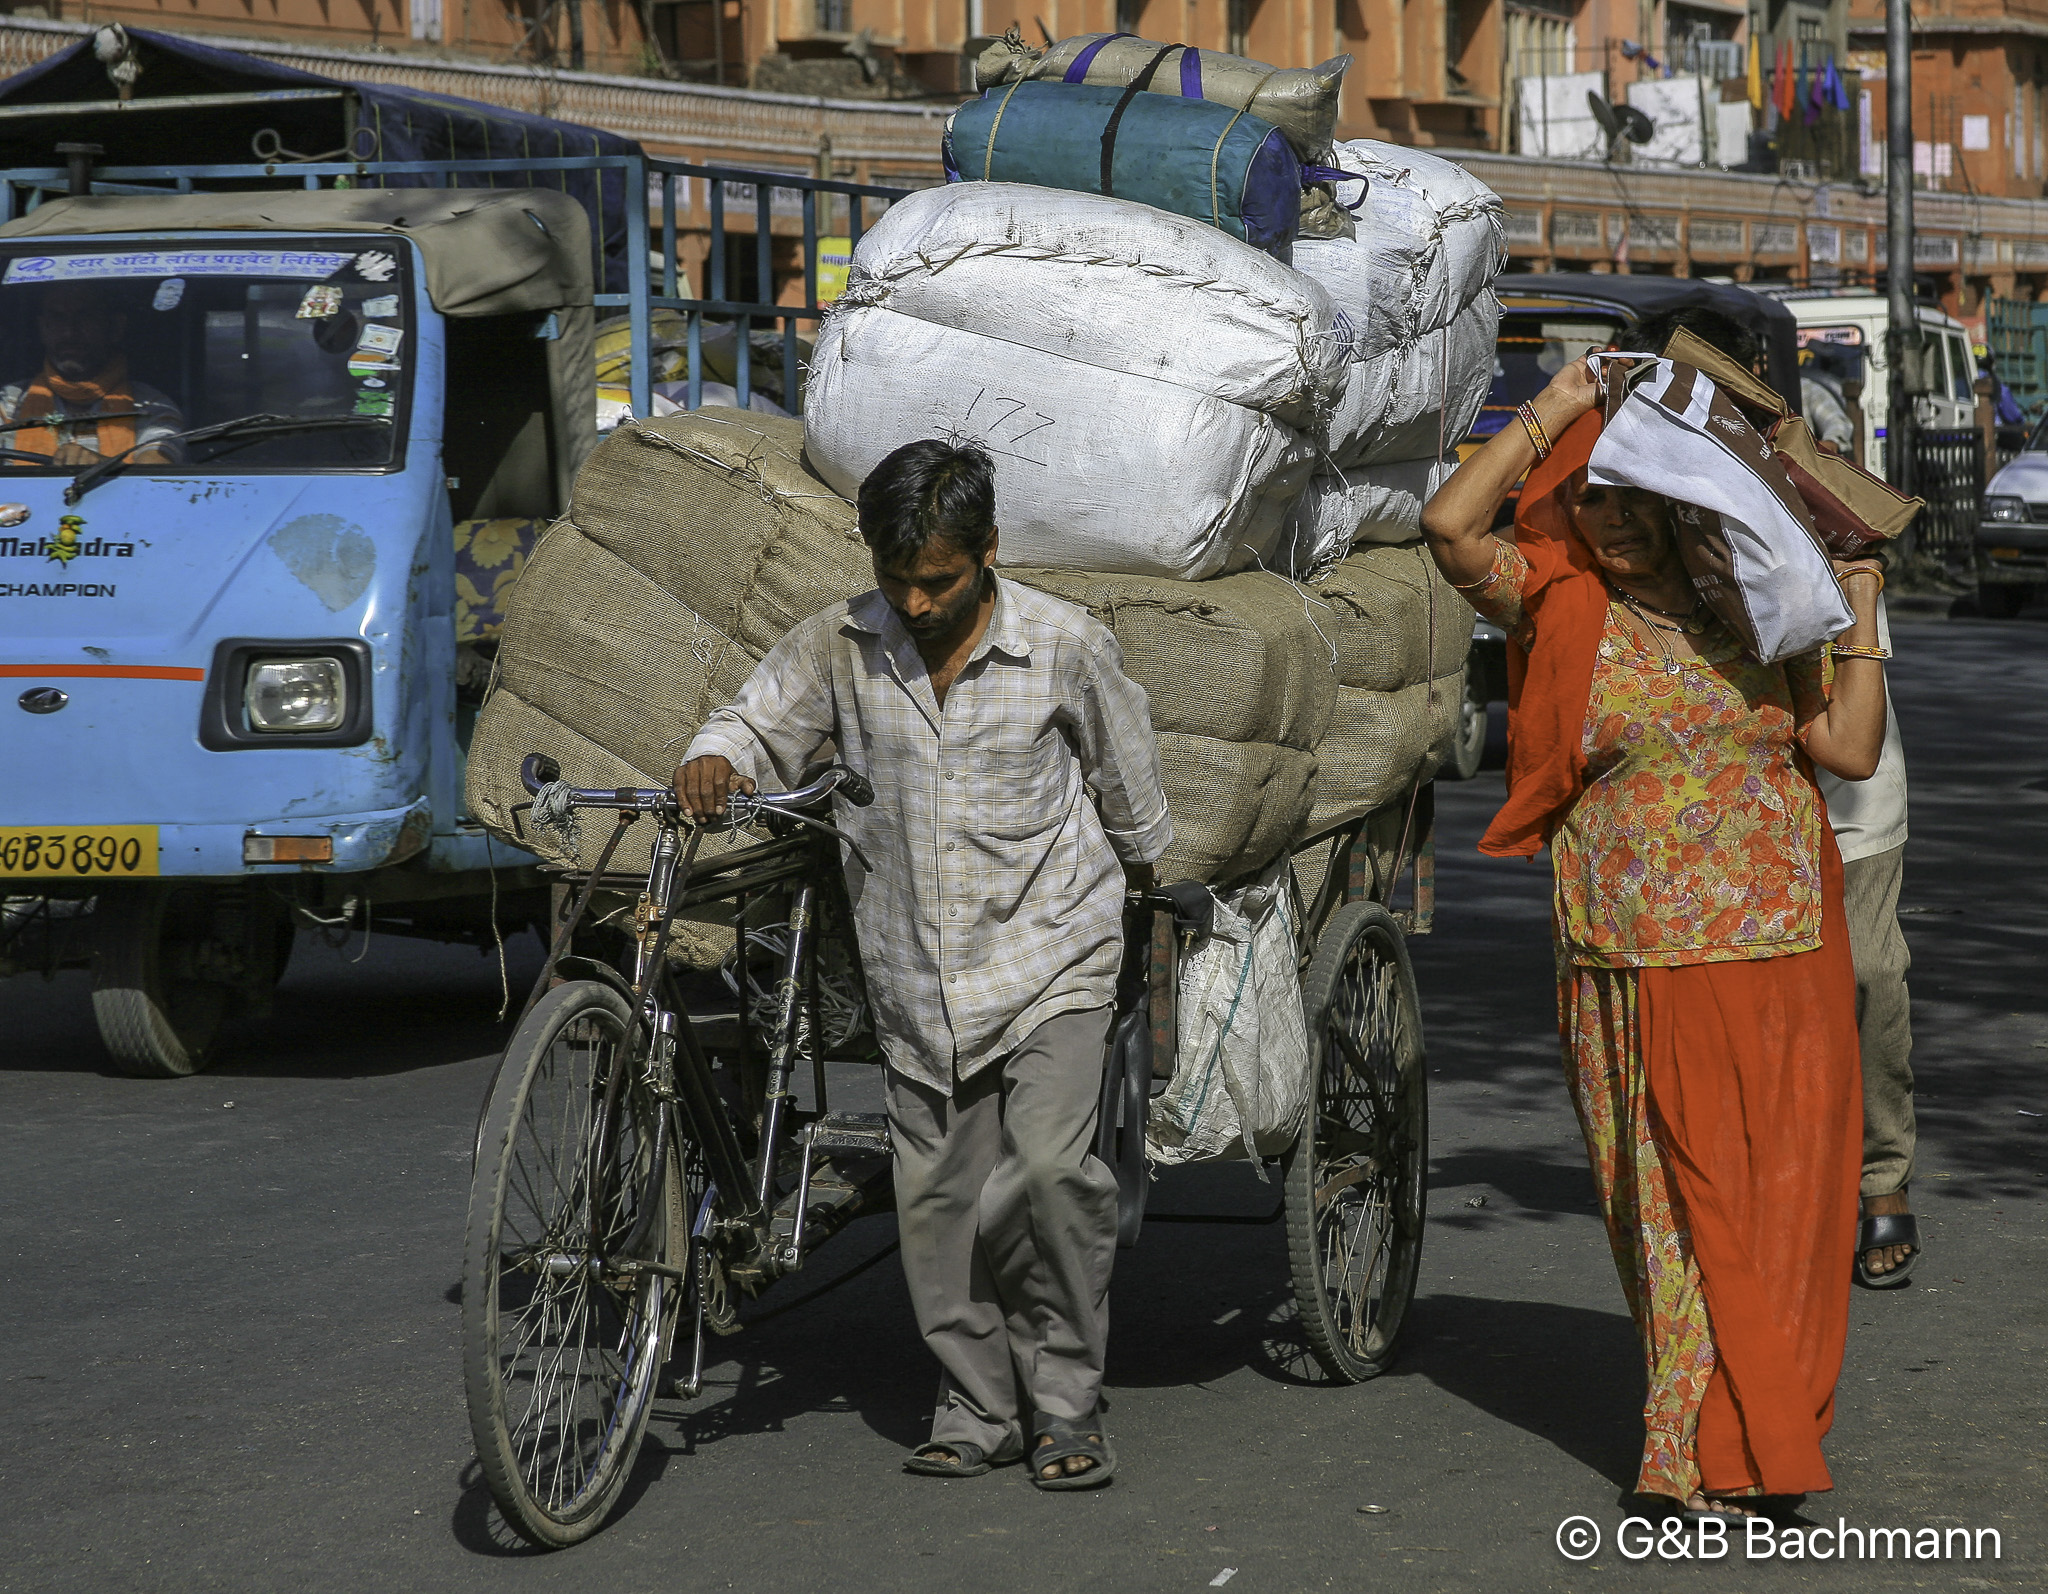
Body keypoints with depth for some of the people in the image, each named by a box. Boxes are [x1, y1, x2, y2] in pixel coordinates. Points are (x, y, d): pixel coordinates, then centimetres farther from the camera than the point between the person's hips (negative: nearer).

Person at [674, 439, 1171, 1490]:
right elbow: (757, 723, 6)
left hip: (1047, 956, -3)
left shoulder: (1065, 646, -8)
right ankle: (978, 1408, 21)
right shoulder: (841, 645, -2)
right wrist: (713, 761, -17)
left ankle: (1066, 1402, -4)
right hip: (915, 971, 3)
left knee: (1051, 1165, -19)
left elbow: (1126, 778, 6)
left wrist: (1143, 883, 19)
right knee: (938, 1202, 6)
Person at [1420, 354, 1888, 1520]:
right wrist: (1552, 412, -8)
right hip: (1647, 974, -3)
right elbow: (1451, 525, -15)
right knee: (1680, 1207, 2)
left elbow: (1851, 750, 8)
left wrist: (1861, 618, 5)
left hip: (1783, 959, 3)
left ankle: (1747, 1437, 17)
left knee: (1784, 1200, 5)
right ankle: (1708, 1454, 9)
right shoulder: (1561, 610, 1)